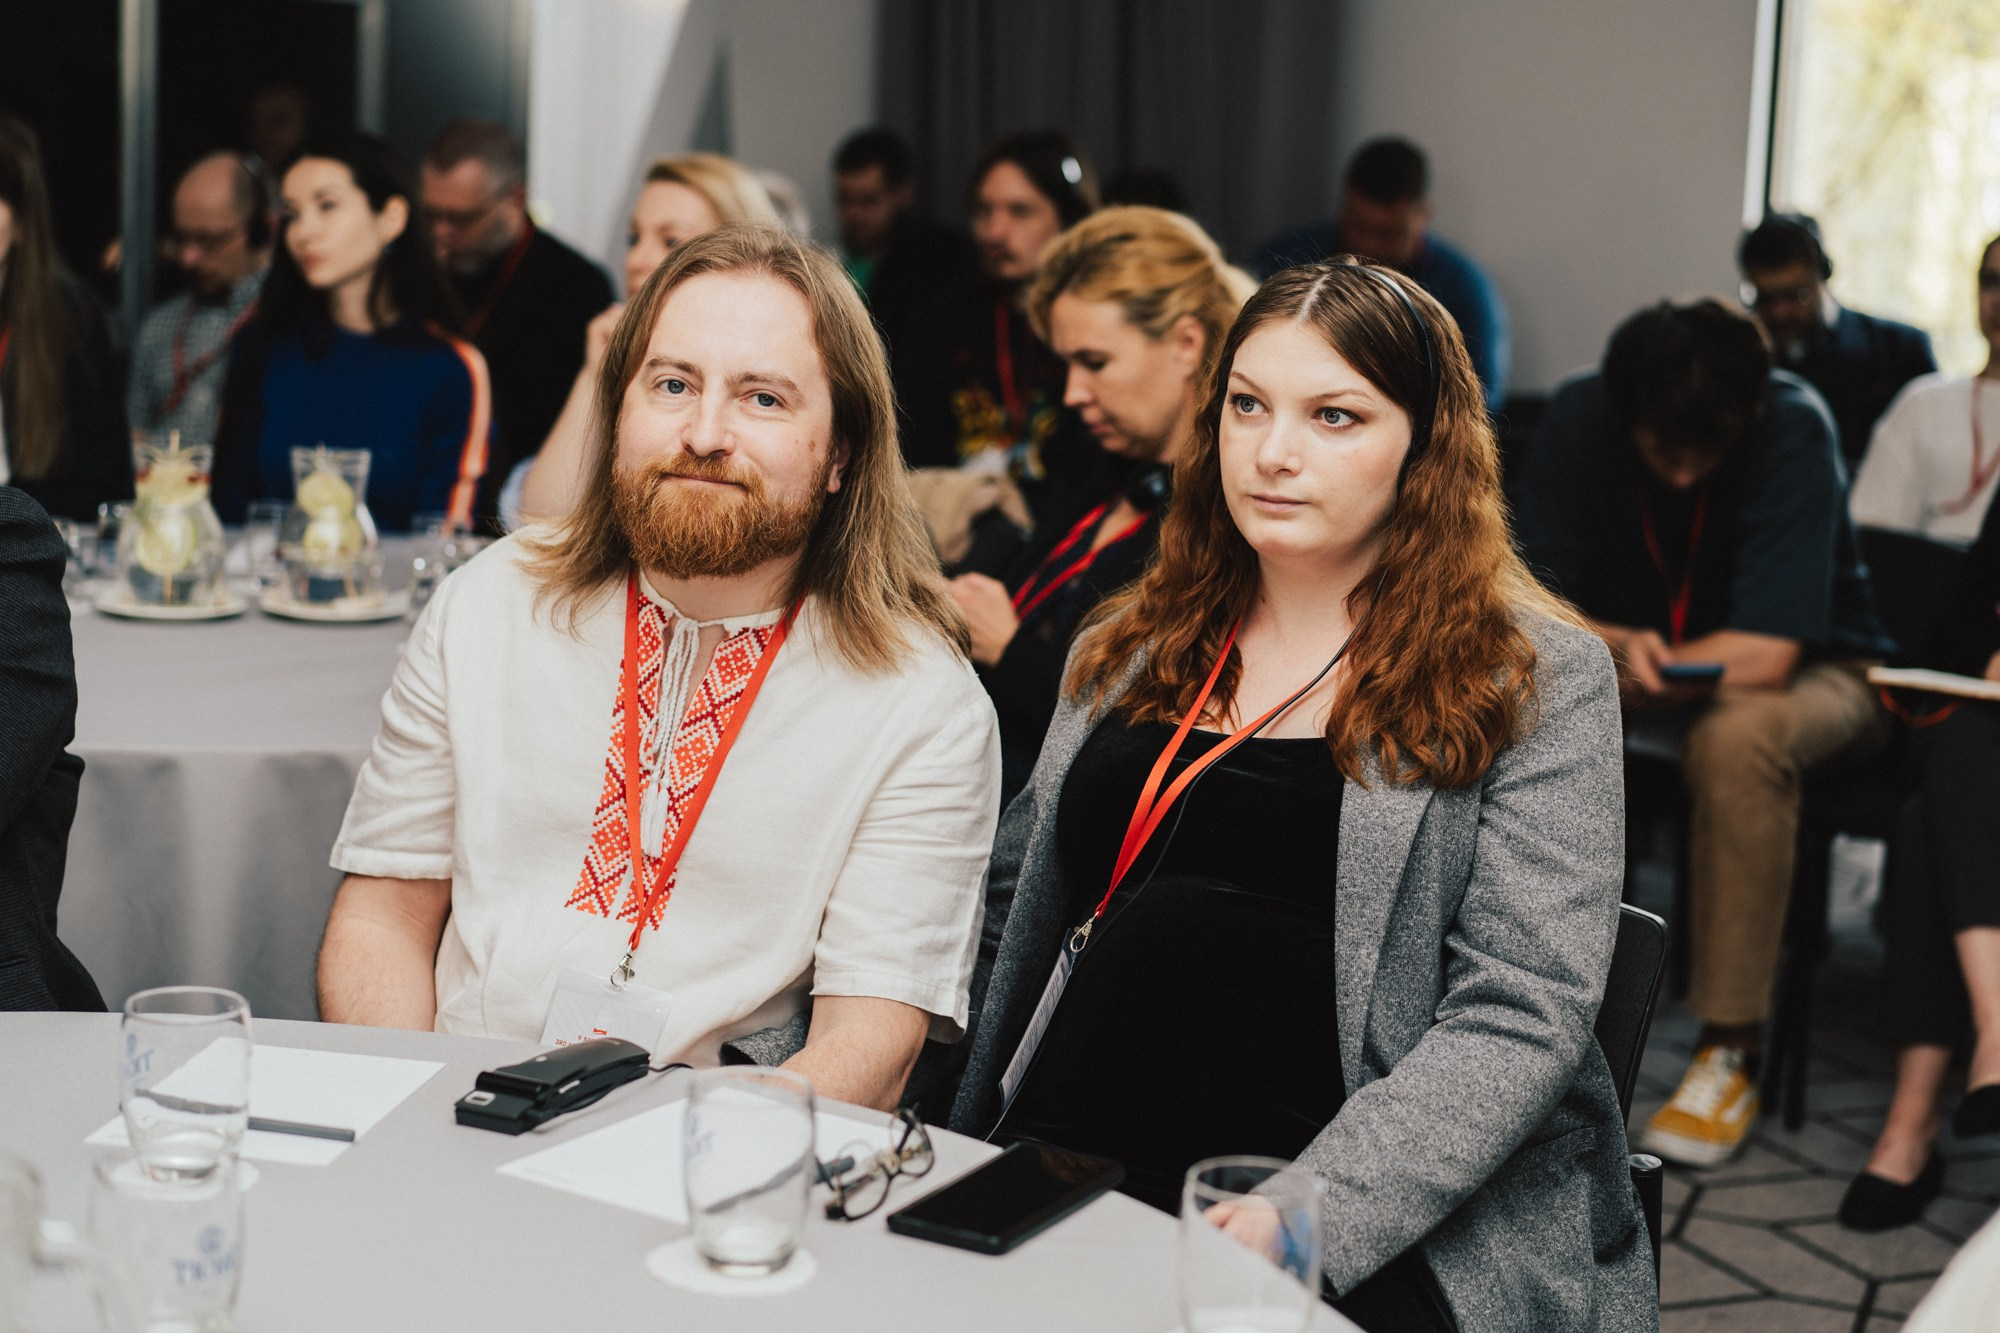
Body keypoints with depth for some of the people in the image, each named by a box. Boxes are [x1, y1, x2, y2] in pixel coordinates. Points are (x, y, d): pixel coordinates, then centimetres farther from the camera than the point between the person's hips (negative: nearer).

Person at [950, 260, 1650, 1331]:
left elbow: (1520, 1017, -7)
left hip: (1398, 1231, -4)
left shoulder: (1538, 680, 1)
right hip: (1063, 1194, 4)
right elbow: (1015, 903, 24)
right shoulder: (1126, 653, 16)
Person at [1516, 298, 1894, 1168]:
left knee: (1738, 735, -39)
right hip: (1644, 657, 4)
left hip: (1810, 672, -4)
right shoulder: (1579, 417, -15)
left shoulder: (1794, 428, -27)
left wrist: (1636, 668, -25)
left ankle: (1731, 1045, -25)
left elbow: (1764, 655, -31)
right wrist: (1617, 647, -34)